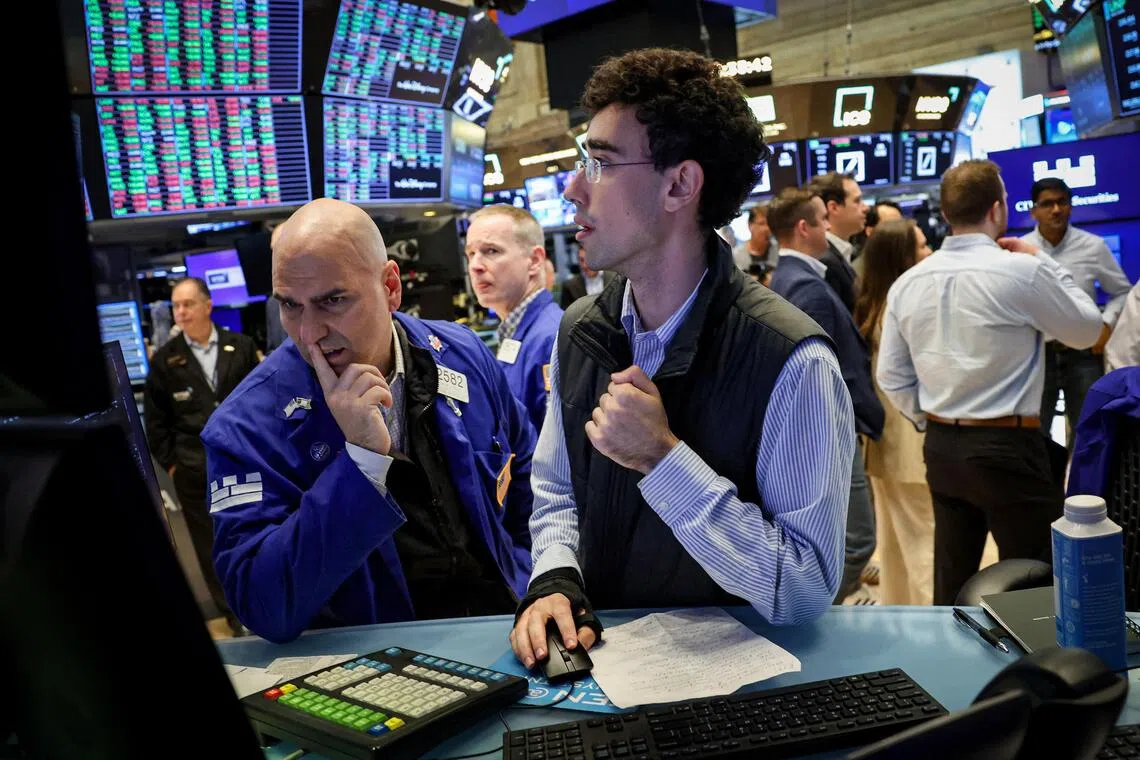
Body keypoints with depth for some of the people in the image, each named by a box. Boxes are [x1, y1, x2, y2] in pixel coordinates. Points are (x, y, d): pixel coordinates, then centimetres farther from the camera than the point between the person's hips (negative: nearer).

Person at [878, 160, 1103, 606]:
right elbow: (1087, 329, 2)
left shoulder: (906, 283, 1)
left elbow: (891, 377, 5)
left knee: (951, 586, 16)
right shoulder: (1021, 271, -15)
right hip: (1010, 449, -5)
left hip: (941, 448, 6)